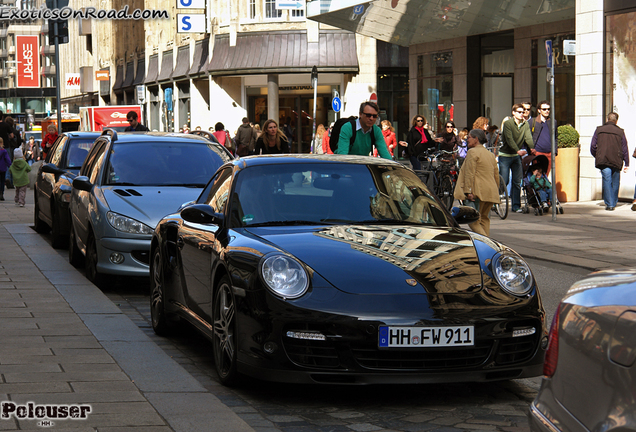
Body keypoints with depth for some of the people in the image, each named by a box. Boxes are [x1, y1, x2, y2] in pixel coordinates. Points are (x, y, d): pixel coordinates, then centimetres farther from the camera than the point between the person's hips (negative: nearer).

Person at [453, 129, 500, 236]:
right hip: (491, 193, 8)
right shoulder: (490, 154, 20)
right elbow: (496, 174, 22)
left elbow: (470, 174, -12)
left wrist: (468, 191, -16)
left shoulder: (472, 152, -5)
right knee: (484, 218, 16)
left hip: (478, 191, -8)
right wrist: (496, 190, 29)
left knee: (473, 220, -8)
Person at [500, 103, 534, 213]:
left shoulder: (525, 124, 3)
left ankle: (516, 205, 10)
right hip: (505, 155, -5)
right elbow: (509, 139, -24)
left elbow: (528, 137, -9)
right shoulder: (508, 123, -13)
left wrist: (532, 148, -28)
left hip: (517, 156, 5)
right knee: (504, 181, -5)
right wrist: (518, 150, -37)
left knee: (517, 182, 4)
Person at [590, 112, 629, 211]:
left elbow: (593, 146, 4)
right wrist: (626, 164, 10)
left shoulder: (599, 130, 6)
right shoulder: (620, 132, 6)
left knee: (607, 181, -2)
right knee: (615, 183, 13)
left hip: (603, 161, -1)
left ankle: (609, 204, -9)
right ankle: (613, 203, 18)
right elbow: (625, 149, 6)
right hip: (616, 162, 1)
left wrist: (597, 156, 20)